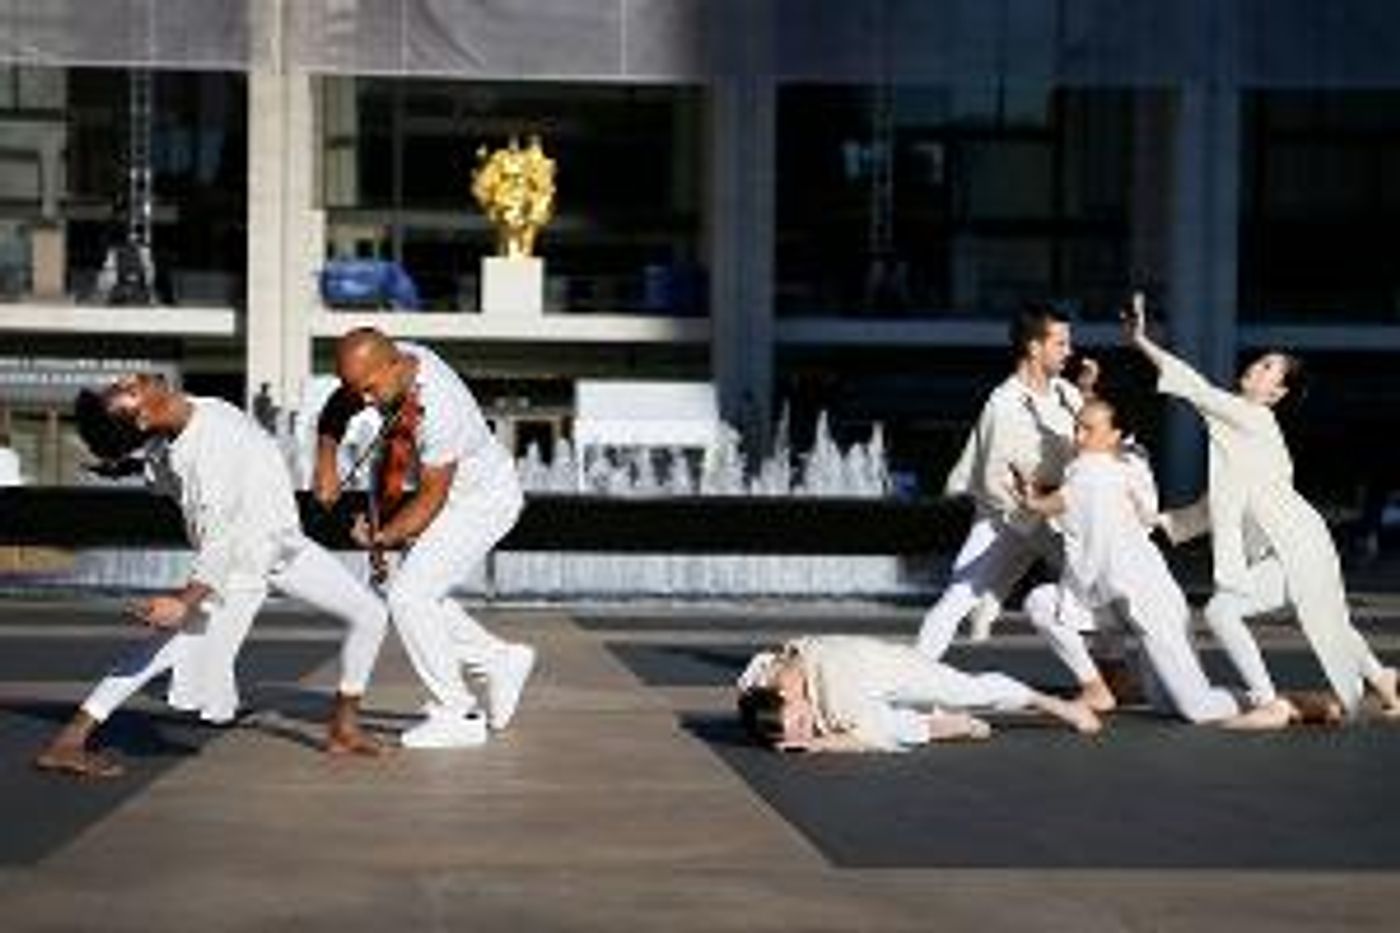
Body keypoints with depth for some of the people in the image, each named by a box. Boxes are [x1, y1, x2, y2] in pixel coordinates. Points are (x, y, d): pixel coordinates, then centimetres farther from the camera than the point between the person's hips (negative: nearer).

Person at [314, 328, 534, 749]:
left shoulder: (437, 409, -35)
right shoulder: (389, 363, -11)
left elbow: (430, 499, -27)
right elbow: (337, 410, 8)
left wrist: (382, 537, -24)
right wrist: (326, 464, -4)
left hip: (483, 501, -9)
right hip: (456, 496, 9)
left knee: (408, 595, -15)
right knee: (415, 596, 10)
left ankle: (458, 715, -8)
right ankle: (501, 660, 23)